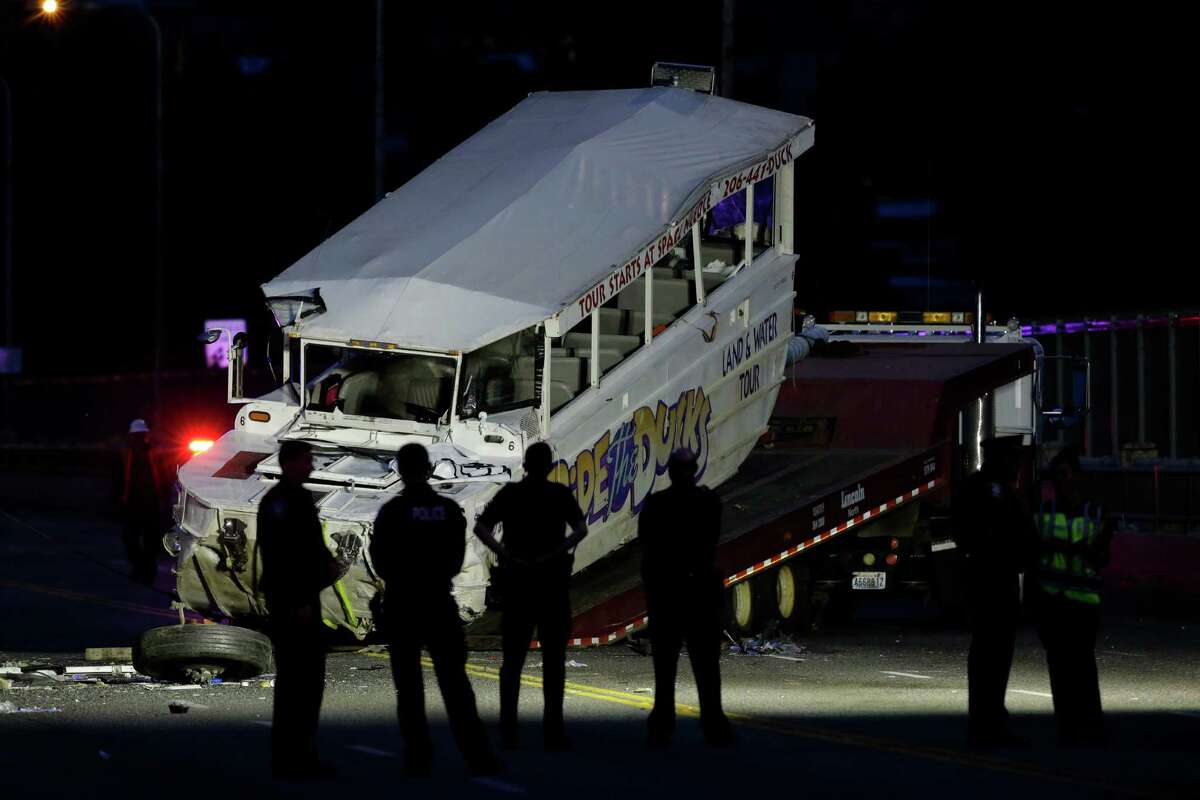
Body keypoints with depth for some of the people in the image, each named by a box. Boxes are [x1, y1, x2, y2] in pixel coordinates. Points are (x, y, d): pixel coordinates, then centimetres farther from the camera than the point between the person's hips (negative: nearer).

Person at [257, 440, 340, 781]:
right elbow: (278, 556, -21)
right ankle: (286, 757, -4)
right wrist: (297, 603, -23)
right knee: (293, 679, -7)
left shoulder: (301, 498, 16)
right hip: (288, 603, -10)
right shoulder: (278, 501, -14)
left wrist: (327, 562, 4)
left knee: (310, 679, 13)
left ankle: (303, 754, 20)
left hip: (306, 601, 10)